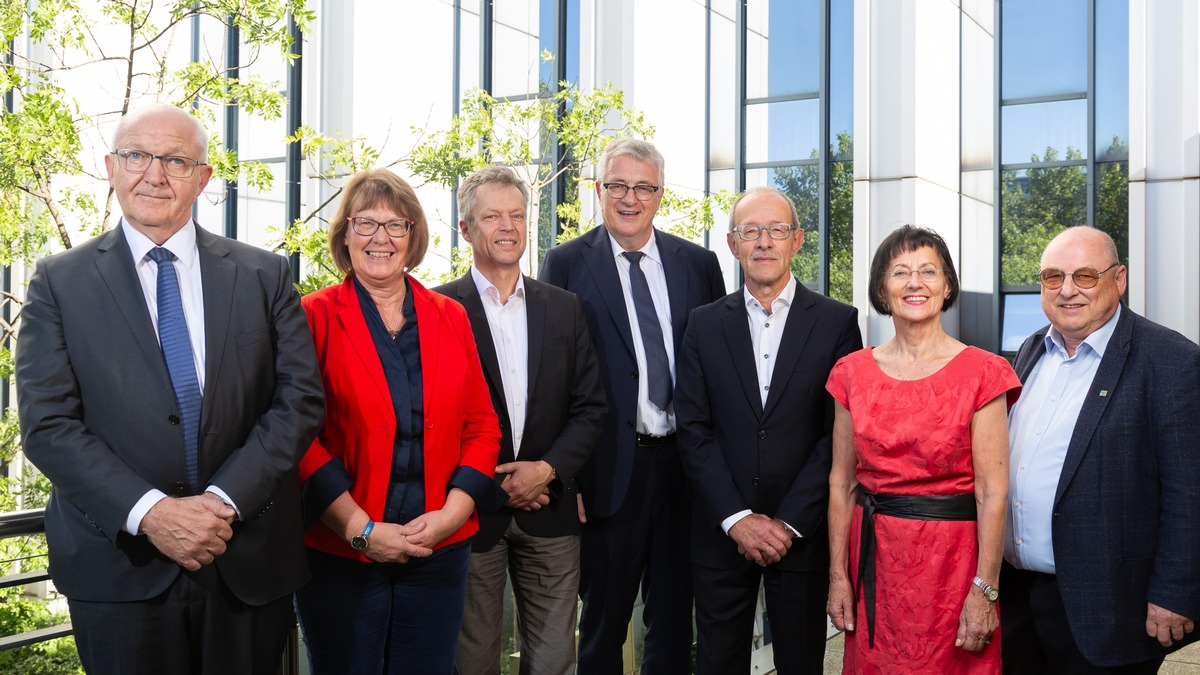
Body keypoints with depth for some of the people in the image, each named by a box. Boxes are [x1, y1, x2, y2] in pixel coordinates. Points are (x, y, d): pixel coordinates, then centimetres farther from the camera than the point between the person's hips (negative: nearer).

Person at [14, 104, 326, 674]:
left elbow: (301, 399, -2)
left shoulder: (264, 275, 3)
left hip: (250, 562, 1)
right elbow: (47, 424, -6)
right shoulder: (59, 282, 1)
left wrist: (225, 499, -13)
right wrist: (150, 512, -17)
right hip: (120, 572, -1)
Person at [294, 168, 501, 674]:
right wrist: (361, 530, -13)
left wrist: (452, 513, -8)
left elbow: (482, 428, 6)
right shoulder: (315, 317, -3)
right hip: (339, 555, -3)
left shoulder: (450, 318, 7)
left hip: (439, 553, 3)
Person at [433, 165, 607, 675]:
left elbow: (590, 408, 6)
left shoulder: (565, 309, 8)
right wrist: (492, 485, -10)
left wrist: (547, 469, -8)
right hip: (470, 512, -2)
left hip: (549, 514, 3)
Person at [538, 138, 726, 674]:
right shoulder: (567, 264, -2)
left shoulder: (699, 264, 7)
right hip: (610, 473, -3)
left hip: (685, 467, 3)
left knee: (674, 625, 16)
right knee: (603, 624, 13)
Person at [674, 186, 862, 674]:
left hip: (802, 536, -1)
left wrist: (789, 523, -10)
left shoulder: (837, 322, -1)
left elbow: (839, 434, -5)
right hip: (721, 536, 2)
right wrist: (737, 519, -9)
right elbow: (693, 430, 0)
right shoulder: (704, 325, 4)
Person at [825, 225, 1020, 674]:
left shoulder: (981, 373, -7)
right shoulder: (853, 373, 2)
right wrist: (838, 575, 2)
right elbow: (841, 483, 5)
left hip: (952, 557, -3)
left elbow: (992, 492, -9)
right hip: (874, 556, 3)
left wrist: (984, 590, -12)